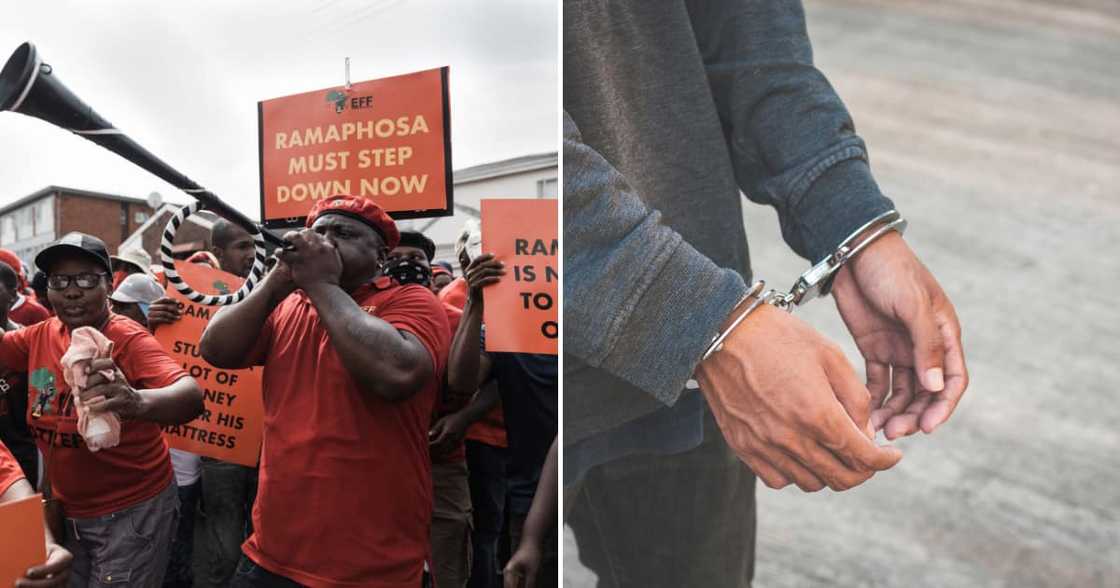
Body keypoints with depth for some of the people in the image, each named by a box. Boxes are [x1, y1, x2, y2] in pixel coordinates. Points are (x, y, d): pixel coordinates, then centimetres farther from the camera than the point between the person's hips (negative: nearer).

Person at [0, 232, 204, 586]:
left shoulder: (129, 340, -22)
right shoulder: (41, 336, -1)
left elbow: (192, 396, -39)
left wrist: (138, 401, -58)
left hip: (132, 511, -6)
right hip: (65, 511, 6)